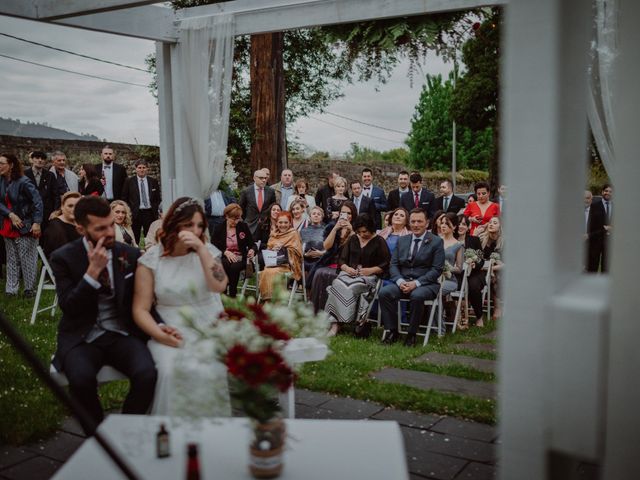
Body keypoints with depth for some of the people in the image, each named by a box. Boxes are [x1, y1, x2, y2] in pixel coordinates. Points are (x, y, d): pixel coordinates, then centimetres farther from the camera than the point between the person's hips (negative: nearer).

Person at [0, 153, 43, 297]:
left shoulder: (23, 182, -16)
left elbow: (38, 202, -18)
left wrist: (36, 222, -22)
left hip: (25, 226, -6)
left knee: (27, 258, 0)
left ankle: (29, 289, 12)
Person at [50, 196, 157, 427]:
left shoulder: (130, 254, 4)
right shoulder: (63, 258, -2)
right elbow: (68, 307, -10)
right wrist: (93, 270, -20)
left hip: (122, 334, 2)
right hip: (82, 338, -1)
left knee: (147, 374, -27)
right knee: (81, 379, -32)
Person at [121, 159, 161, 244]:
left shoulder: (153, 181, 8)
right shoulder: (129, 181, 3)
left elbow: (158, 199, 10)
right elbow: (124, 199, 4)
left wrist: (156, 211, -1)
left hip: (150, 213, 1)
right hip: (135, 214, -1)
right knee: (134, 239, 2)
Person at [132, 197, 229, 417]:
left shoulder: (207, 251, 6)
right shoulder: (151, 260, 2)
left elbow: (219, 286, -13)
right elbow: (141, 309, 0)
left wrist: (200, 247, -16)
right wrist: (159, 333, -18)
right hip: (173, 332, -1)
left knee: (211, 372, -28)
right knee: (173, 372, -30)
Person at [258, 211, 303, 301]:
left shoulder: (294, 234, 9)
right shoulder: (273, 235, 23)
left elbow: (297, 252, 0)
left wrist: (282, 248, -11)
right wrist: (273, 250, -4)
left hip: (287, 265, -4)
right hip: (273, 263, 4)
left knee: (272, 272, -34)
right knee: (265, 272, -31)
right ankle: (267, 299, -29)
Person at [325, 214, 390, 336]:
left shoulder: (379, 241, 6)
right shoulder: (352, 239, 19)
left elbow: (387, 264, 0)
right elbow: (341, 260, 18)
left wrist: (371, 270, -13)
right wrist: (347, 268, -3)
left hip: (369, 276, -3)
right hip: (349, 273, 3)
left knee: (351, 288, -34)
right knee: (337, 284, -30)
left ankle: (336, 323, -33)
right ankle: (334, 324, -35)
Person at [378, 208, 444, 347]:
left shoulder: (436, 242, 1)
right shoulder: (402, 240, 15)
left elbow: (437, 269, -6)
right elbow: (393, 264, 10)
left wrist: (416, 283, -17)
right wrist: (400, 281, -11)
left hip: (425, 284, -4)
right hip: (403, 282, 4)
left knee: (417, 296, -37)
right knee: (384, 292, -24)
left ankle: (412, 334, -18)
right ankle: (392, 331, -14)